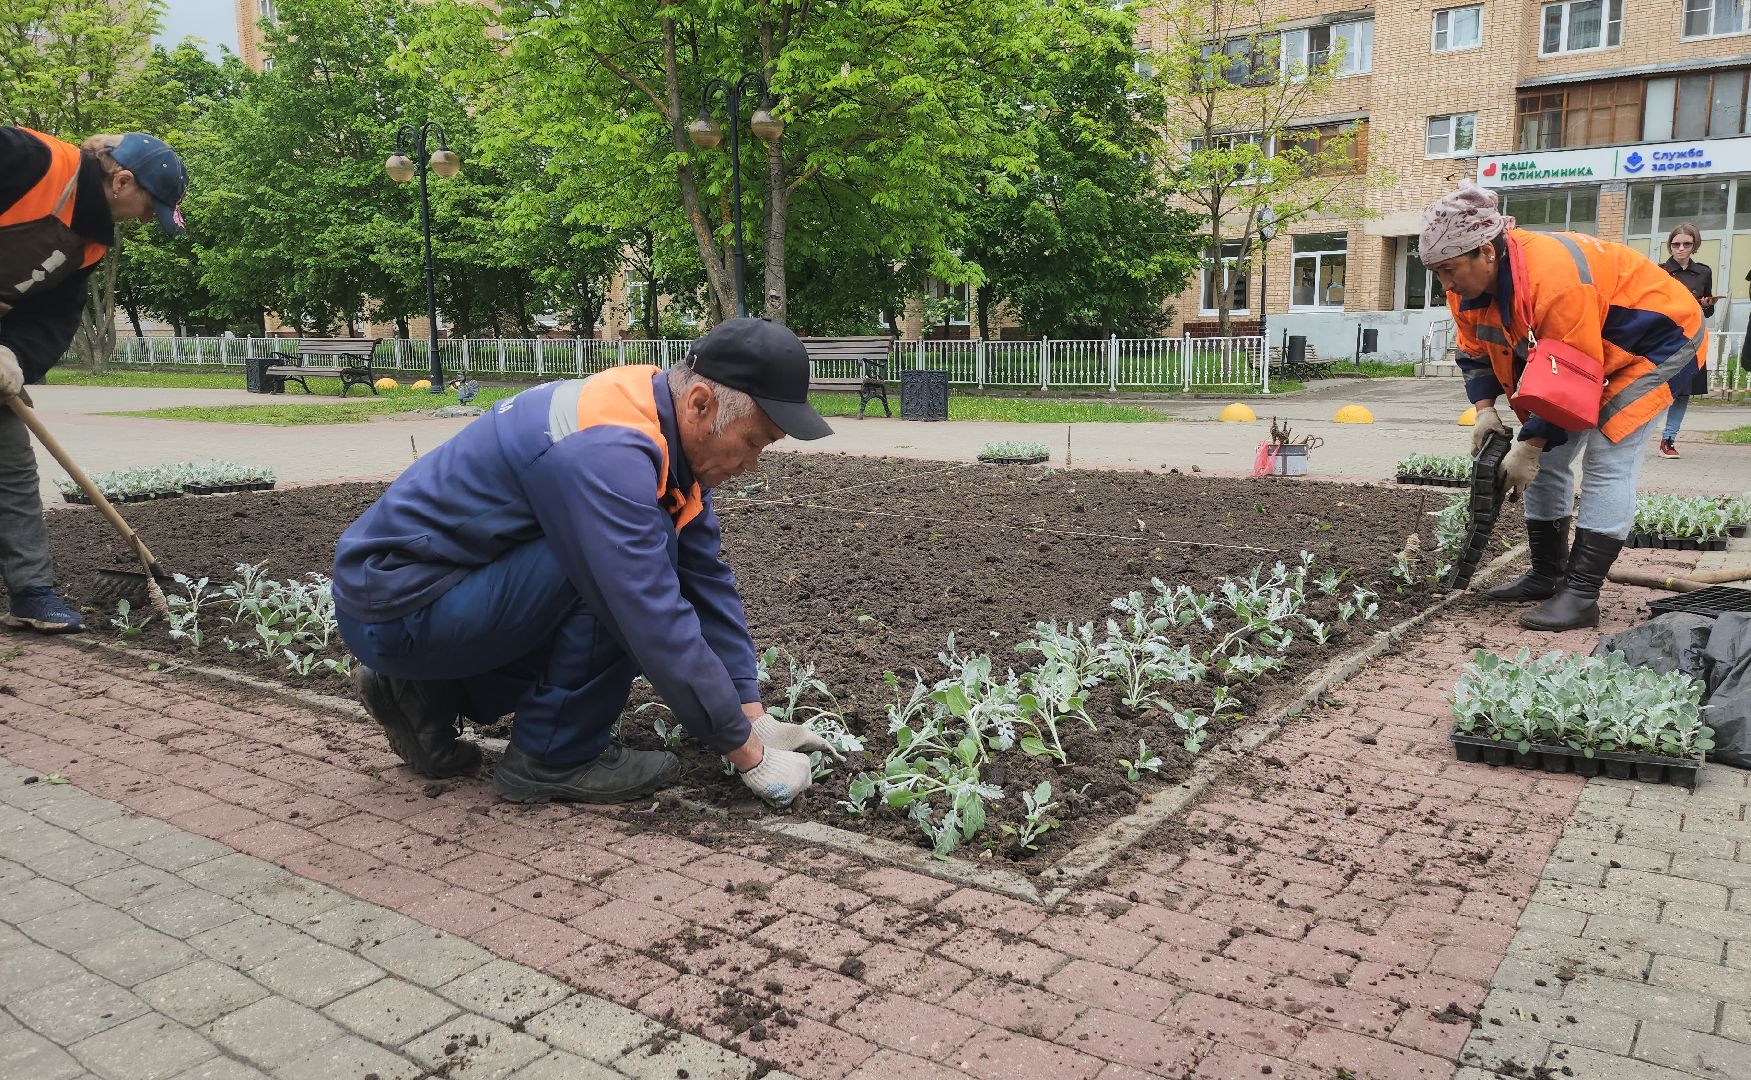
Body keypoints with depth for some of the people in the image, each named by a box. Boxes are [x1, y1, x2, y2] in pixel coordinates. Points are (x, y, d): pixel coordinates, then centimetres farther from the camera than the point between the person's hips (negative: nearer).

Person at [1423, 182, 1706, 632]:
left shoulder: (1553, 278, -40)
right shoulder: (1469, 282, -14)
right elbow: (1475, 353, 0)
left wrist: (1530, 444, -30)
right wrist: (1485, 409, -15)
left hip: (1658, 337, -9)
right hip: (1583, 343, 9)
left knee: (1608, 462, -17)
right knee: (1548, 460, 6)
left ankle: (1581, 595, -18)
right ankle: (1547, 577, 16)